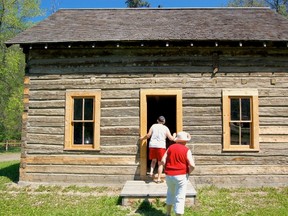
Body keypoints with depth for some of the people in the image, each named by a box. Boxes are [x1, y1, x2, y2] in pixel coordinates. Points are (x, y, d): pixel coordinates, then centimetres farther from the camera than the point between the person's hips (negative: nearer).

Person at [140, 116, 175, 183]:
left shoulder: (153, 126, 7)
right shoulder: (165, 128, 3)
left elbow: (148, 135, 2)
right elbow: (171, 138, 0)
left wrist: (142, 138, 20)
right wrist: (174, 137, 22)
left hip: (152, 145, 2)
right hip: (161, 146, -2)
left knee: (154, 160, 23)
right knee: (160, 163, 7)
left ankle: (151, 172, 2)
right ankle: (158, 179, 7)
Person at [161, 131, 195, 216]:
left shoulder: (170, 148, 3)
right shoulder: (186, 150, -8)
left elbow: (163, 161, -2)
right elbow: (192, 165, -17)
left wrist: (168, 169, 12)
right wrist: (188, 172, 1)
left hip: (169, 175, 5)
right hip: (181, 176, -5)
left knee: (170, 193, 26)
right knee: (180, 198, 2)